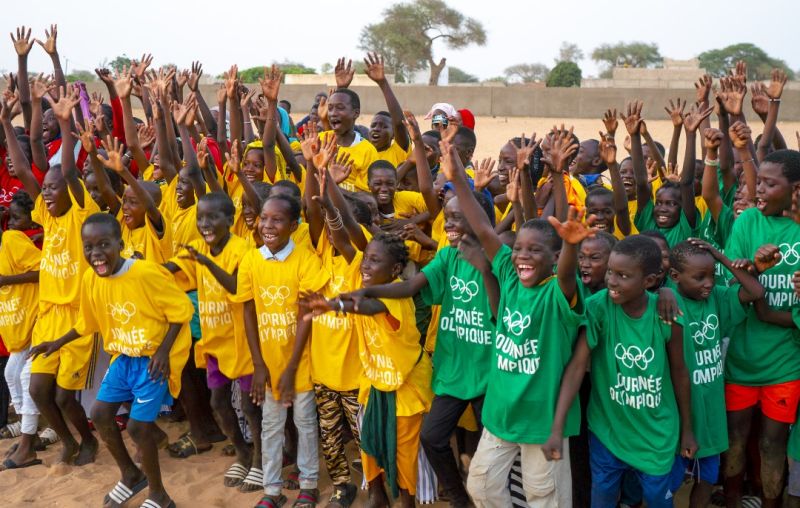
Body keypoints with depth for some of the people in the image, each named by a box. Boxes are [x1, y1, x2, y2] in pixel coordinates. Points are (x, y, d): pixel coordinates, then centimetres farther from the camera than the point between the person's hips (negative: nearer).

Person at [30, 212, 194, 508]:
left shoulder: (146, 273, -25)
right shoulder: (90, 279, -4)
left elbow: (181, 310, -18)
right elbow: (88, 322, 14)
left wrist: (163, 351, -23)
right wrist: (59, 343, 11)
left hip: (153, 359, -7)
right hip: (124, 357, 7)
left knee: (138, 426, -9)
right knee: (100, 414, 7)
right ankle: (130, 474, 32)